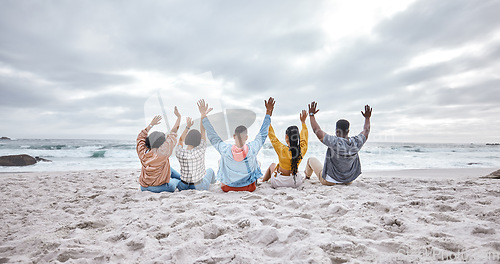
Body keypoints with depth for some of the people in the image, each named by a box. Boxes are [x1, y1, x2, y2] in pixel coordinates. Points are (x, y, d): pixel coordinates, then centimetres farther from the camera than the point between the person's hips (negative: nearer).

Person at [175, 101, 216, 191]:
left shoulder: (179, 153, -19)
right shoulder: (200, 150, -27)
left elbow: (180, 140, 5)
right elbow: (203, 131, -14)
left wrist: (187, 127, 13)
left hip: (183, 187, 2)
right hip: (200, 187, -1)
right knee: (210, 169, 31)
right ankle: (213, 182, 63)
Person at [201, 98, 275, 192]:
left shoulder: (225, 150, -29)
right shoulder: (252, 149, -29)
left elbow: (212, 135, -14)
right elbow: (263, 134, -13)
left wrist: (203, 116, -7)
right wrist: (268, 113, -6)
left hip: (227, 187, 0)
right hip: (249, 187, 0)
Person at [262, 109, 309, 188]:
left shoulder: (282, 150, -29)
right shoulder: (302, 150, -19)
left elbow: (272, 137, -13)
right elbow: (304, 138, 3)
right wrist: (303, 122, 14)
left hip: (279, 183, -2)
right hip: (297, 182, 3)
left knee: (272, 165, 29)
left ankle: (263, 181, 51)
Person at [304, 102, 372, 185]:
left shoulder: (335, 142, -32)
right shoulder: (356, 142, -17)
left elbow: (317, 131, -26)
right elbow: (366, 132, 4)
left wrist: (311, 114, -15)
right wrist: (367, 118, 18)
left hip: (329, 181, -4)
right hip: (348, 181, 5)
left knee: (311, 160, 21)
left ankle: (307, 176, 52)